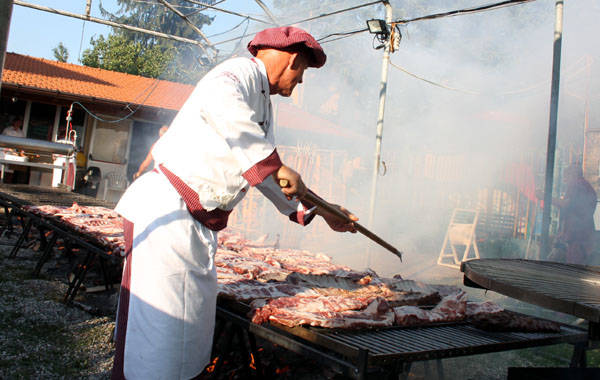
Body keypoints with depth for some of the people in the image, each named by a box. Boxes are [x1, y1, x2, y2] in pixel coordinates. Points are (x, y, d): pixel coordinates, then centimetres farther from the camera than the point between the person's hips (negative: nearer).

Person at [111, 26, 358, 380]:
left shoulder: (262, 105, 21)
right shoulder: (242, 72, -9)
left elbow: (268, 175, 29)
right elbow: (219, 99, -35)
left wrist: (320, 210, 29)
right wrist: (274, 164, -33)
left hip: (199, 225, 10)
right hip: (166, 212, -10)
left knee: (194, 323, 16)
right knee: (159, 323, -7)